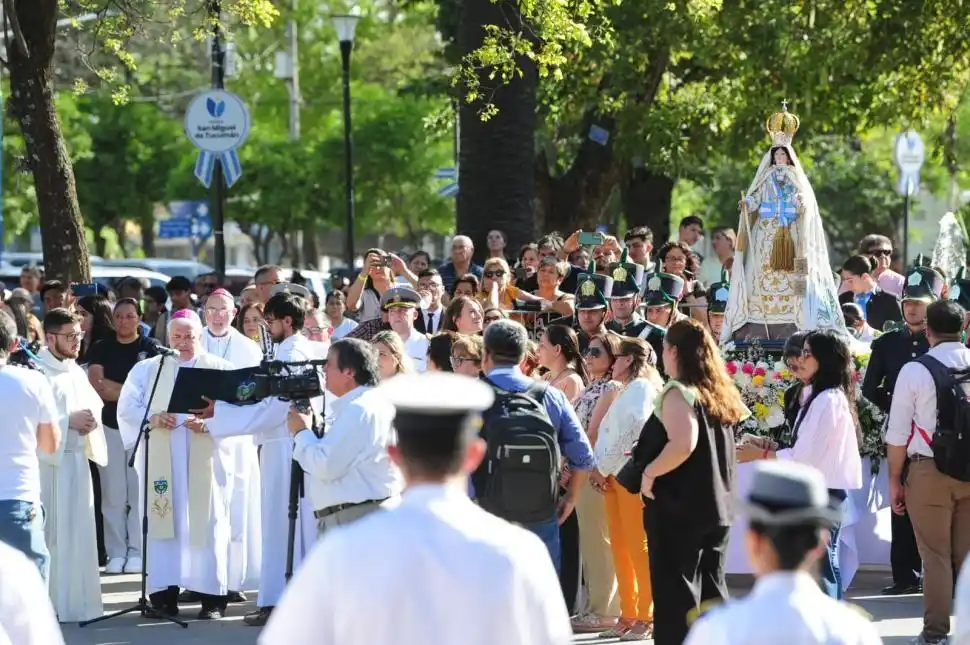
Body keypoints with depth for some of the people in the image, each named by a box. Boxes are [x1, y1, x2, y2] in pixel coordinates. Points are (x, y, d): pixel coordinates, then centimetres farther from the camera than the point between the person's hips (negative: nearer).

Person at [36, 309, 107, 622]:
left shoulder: (76, 371, 14)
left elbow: (95, 405, 21)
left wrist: (91, 420, -1)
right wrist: (69, 421, -18)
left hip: (77, 460, 8)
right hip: (47, 462, -8)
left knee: (78, 532, 9)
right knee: (50, 534, -7)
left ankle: (76, 600, 16)